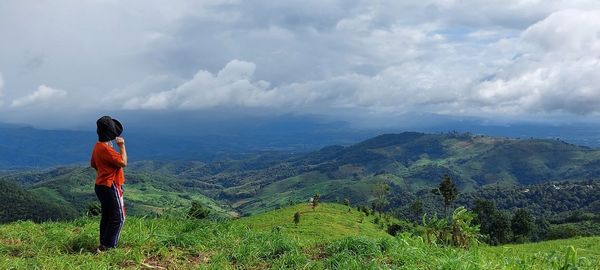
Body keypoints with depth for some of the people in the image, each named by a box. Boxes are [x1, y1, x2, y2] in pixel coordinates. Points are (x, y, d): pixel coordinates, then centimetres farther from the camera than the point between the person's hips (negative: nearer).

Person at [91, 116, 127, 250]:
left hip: (101, 185, 10)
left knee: (107, 216, 16)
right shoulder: (106, 148, -22)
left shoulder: (98, 146, 10)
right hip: (110, 187, -10)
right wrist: (122, 146, -14)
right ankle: (107, 246, -5)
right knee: (118, 218, -5)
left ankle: (103, 244, 22)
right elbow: (123, 162, -23)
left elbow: (93, 164, 21)